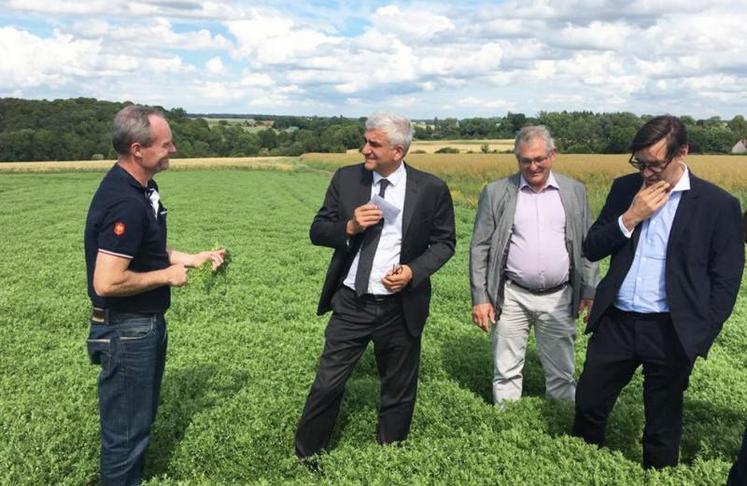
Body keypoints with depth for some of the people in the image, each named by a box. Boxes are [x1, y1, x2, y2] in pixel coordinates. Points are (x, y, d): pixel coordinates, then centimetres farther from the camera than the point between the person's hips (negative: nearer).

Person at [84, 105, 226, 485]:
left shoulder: (141, 188, 5)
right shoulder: (125, 203, -27)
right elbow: (107, 282, -31)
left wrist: (193, 258, 7)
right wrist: (167, 276, -18)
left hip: (146, 325, 10)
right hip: (127, 332, -10)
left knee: (139, 420, 25)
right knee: (125, 429, 9)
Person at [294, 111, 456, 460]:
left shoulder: (431, 189, -7)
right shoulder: (346, 179, -1)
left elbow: (445, 241, 2)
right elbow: (318, 231, 2)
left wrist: (414, 270, -15)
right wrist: (350, 227, -18)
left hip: (400, 307, -1)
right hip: (350, 303, 1)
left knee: (399, 394, 14)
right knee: (326, 386, 4)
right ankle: (305, 460, 25)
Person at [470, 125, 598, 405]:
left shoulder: (575, 191, 5)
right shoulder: (496, 192, -1)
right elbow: (480, 248, 0)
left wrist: (590, 291, 4)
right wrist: (480, 298, -5)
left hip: (559, 297, 1)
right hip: (511, 297, -1)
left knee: (562, 375, 13)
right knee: (506, 373, 8)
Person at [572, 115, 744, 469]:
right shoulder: (625, 188, 6)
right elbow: (591, 249, 4)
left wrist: (700, 339, -8)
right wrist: (630, 217, -11)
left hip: (671, 333, -3)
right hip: (616, 322, 4)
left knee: (662, 430, 11)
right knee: (587, 406, 13)